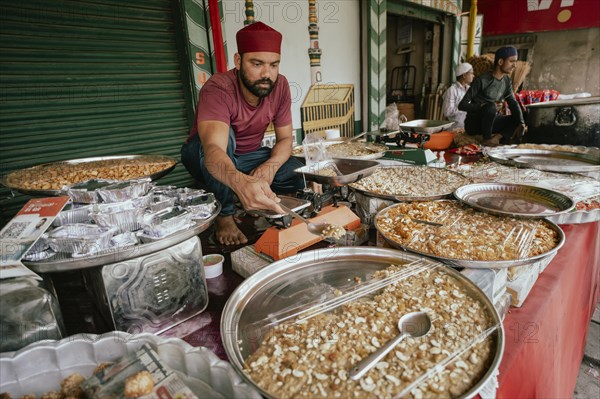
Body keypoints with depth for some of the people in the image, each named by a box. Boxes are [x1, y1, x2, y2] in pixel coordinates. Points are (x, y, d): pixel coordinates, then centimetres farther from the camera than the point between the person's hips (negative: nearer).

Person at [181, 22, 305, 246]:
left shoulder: (280, 86, -15)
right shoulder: (218, 89, -31)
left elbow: (285, 139, -8)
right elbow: (213, 149, -47)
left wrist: (270, 167, -31)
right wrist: (241, 182, -68)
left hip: (249, 156, 4)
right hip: (203, 156, -4)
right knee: (224, 135, -38)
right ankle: (224, 215, -18)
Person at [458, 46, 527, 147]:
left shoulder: (507, 81, 4)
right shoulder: (482, 80, -17)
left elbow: (513, 103, 2)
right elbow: (462, 105, -20)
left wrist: (521, 123, -14)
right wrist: (484, 106, -31)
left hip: (491, 121, 6)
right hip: (474, 123, -6)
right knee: (491, 107, -35)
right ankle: (487, 139, -16)